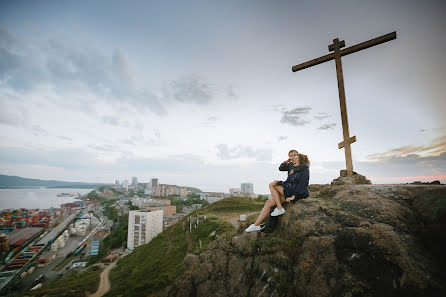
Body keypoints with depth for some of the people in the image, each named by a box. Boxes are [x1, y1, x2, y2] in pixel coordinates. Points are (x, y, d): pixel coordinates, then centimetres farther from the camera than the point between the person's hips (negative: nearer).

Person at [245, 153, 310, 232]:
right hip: (290, 191, 8)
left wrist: (293, 196, -20)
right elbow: (287, 182, 13)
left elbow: (302, 185, -14)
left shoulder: (305, 170, -4)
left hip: (298, 194, -8)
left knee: (272, 185, -14)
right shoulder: (293, 170, 19)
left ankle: (280, 209, -12)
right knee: (269, 202, -6)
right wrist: (279, 182, -7)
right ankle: (256, 225, -7)